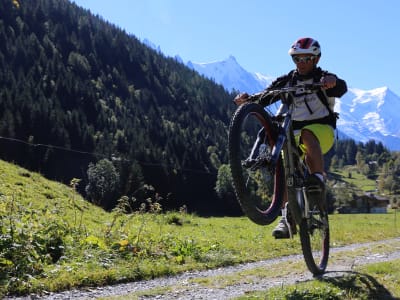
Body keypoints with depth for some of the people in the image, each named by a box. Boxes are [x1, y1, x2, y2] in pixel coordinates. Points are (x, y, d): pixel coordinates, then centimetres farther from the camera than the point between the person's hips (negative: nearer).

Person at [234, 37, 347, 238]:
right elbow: (265, 97, -6)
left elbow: (342, 89, -26)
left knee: (307, 133, -39)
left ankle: (318, 179, -45)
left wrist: (333, 83, -51)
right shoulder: (287, 81, 6)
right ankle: (286, 217, -17)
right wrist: (247, 100, -28)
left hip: (322, 129, -4)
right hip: (295, 133, 4)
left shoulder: (323, 78, -4)